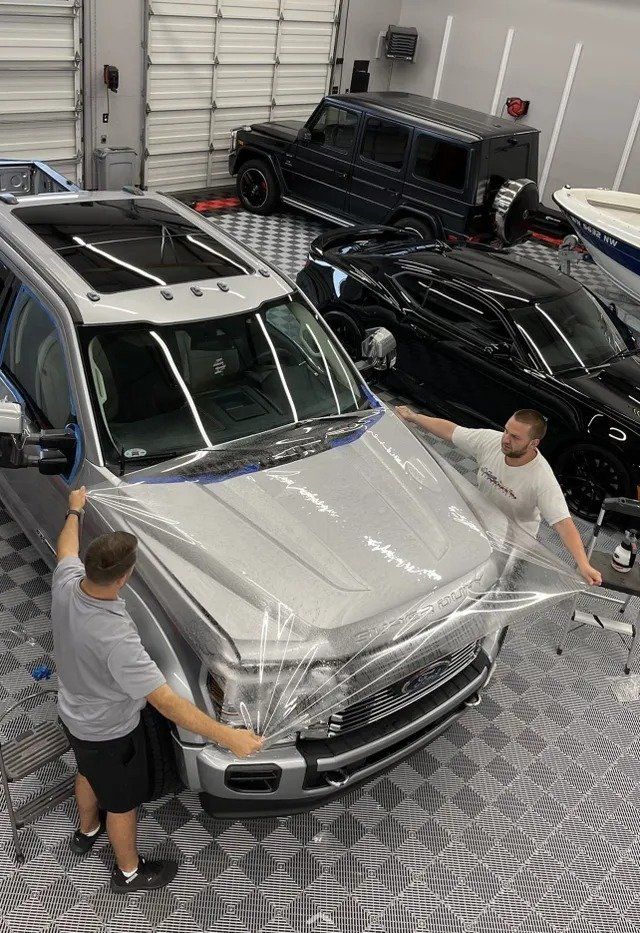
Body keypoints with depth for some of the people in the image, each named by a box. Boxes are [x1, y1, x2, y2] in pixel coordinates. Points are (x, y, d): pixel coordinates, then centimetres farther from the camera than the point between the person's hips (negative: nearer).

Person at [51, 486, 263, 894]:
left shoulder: (66, 583, -23)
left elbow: (67, 547, 2)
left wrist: (75, 510, 21)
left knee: (90, 774, 35)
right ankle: (129, 872, 47)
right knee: (123, 802, 20)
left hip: (74, 714, 8)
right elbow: (165, 701, -41)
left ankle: (87, 832, 64)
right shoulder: (115, 638, -44)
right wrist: (228, 736, -39)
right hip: (109, 732, -7)